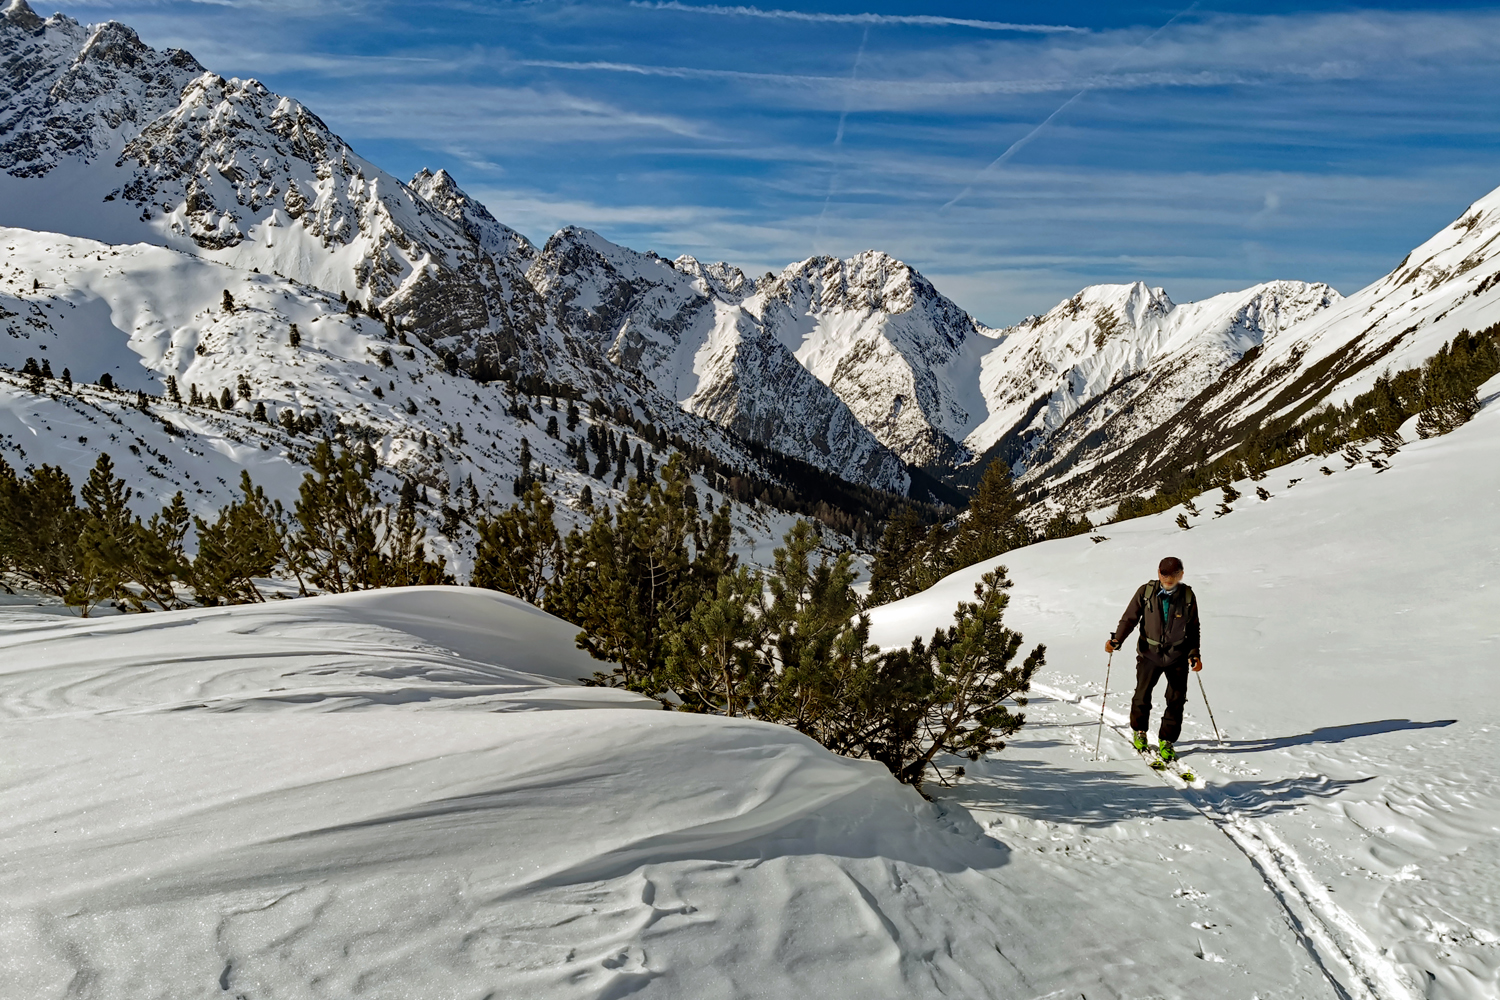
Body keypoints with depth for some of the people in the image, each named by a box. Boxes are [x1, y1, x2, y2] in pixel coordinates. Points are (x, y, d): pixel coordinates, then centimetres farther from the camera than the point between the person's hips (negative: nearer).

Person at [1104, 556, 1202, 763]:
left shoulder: (1188, 596, -3)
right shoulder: (1146, 592, -7)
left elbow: (1193, 628, 8)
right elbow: (1130, 618, -2)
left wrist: (1194, 654, 1)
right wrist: (1117, 640, -14)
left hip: (1177, 655, 1)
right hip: (1149, 652, -1)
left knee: (1176, 699, 2)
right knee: (1142, 694, 5)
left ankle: (1166, 741, 18)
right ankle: (1139, 731, 31)